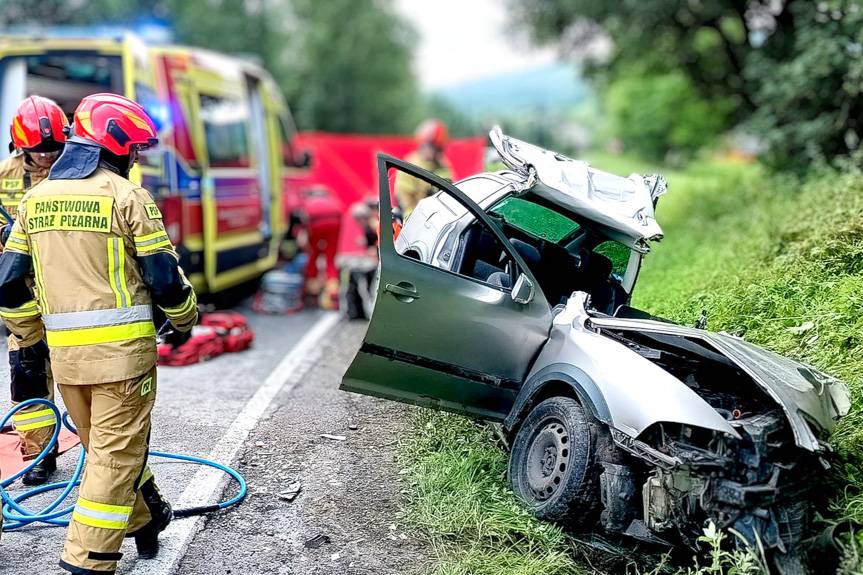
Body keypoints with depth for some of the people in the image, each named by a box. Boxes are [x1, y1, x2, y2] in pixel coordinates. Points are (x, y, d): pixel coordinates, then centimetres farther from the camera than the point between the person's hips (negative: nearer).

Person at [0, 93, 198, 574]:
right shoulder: (127, 196, -9)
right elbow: (165, 276, -10)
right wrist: (184, 321, 8)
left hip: (64, 351, 6)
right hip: (121, 346, -6)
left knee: (103, 445, 21)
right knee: (116, 452, 3)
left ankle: (147, 520, 38)